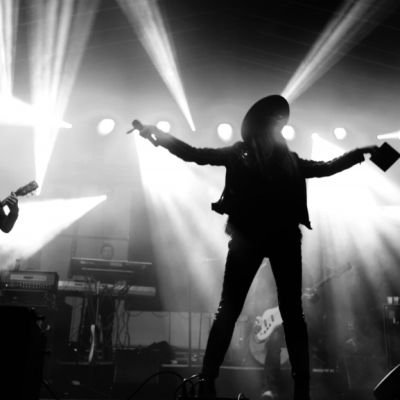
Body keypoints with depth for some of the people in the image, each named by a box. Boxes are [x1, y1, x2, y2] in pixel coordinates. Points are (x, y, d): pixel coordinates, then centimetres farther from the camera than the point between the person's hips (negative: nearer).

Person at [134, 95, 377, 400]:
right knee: (229, 309, -7)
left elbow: (326, 168, 30)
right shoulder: (238, 154, 11)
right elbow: (195, 154, 8)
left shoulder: (289, 159, 19)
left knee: (292, 312, 1)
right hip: (248, 235, -3)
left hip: (284, 236, 3)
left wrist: (361, 153, 30)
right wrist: (159, 135, 0)